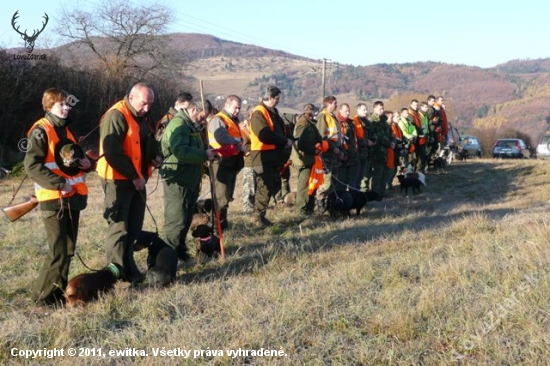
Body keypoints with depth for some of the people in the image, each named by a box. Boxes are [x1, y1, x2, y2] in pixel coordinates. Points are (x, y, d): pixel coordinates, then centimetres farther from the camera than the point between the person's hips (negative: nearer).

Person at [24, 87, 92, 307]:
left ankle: (58, 290, 23)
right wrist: (59, 183, -23)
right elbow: (32, 166, -17)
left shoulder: (66, 129, 16)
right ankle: (42, 295, 3)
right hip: (53, 200, -8)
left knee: (68, 249, 12)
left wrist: (85, 163, 5)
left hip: (73, 197, 8)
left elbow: (76, 159, 28)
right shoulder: (41, 131, -9)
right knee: (58, 252, -9)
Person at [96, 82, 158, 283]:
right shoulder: (116, 116, -17)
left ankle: (128, 268, 26)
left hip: (137, 179, 9)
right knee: (119, 227, -4)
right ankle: (118, 273, 4)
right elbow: (113, 153, -23)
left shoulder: (141, 117, 13)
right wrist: (134, 176, -20)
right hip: (119, 180, -9)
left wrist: (152, 158, 6)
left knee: (134, 226, 14)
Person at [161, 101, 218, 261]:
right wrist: (205, 155, -24)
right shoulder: (178, 125, -17)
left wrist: (209, 152, 7)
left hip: (190, 180, 11)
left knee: (186, 219, 17)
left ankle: (180, 251, 28)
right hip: (177, 181, -11)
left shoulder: (191, 126, 17)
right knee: (176, 220, -5)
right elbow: (180, 151, -31)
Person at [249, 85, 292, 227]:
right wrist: (285, 141, -17)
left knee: (275, 185, 14)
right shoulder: (259, 113, -15)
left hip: (273, 156, 10)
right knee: (265, 188, -6)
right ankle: (258, 217, 5)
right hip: (263, 157, -10)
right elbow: (265, 135, -26)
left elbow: (280, 130, 21)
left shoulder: (272, 112, 16)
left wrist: (285, 140, -1)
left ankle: (260, 211, 23)